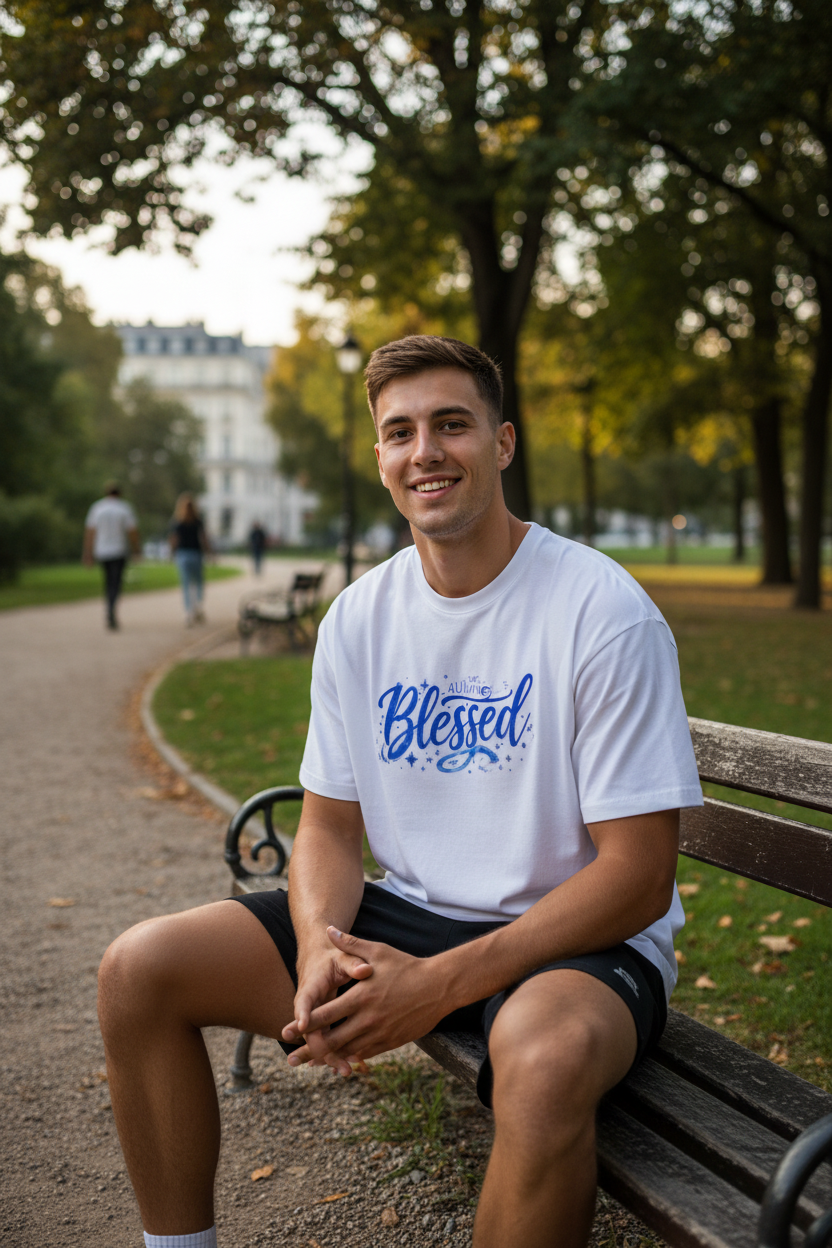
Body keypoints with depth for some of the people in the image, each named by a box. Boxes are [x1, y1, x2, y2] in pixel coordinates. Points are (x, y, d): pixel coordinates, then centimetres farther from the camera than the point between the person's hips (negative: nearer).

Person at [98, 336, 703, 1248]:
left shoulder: (601, 609, -15)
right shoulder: (359, 617, 3)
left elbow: (638, 879, -16)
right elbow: (328, 826, 8)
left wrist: (441, 984, -23)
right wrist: (320, 943, -16)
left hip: (581, 939, -5)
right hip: (408, 917, 6)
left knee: (544, 1055, -41)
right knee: (139, 969, -7)